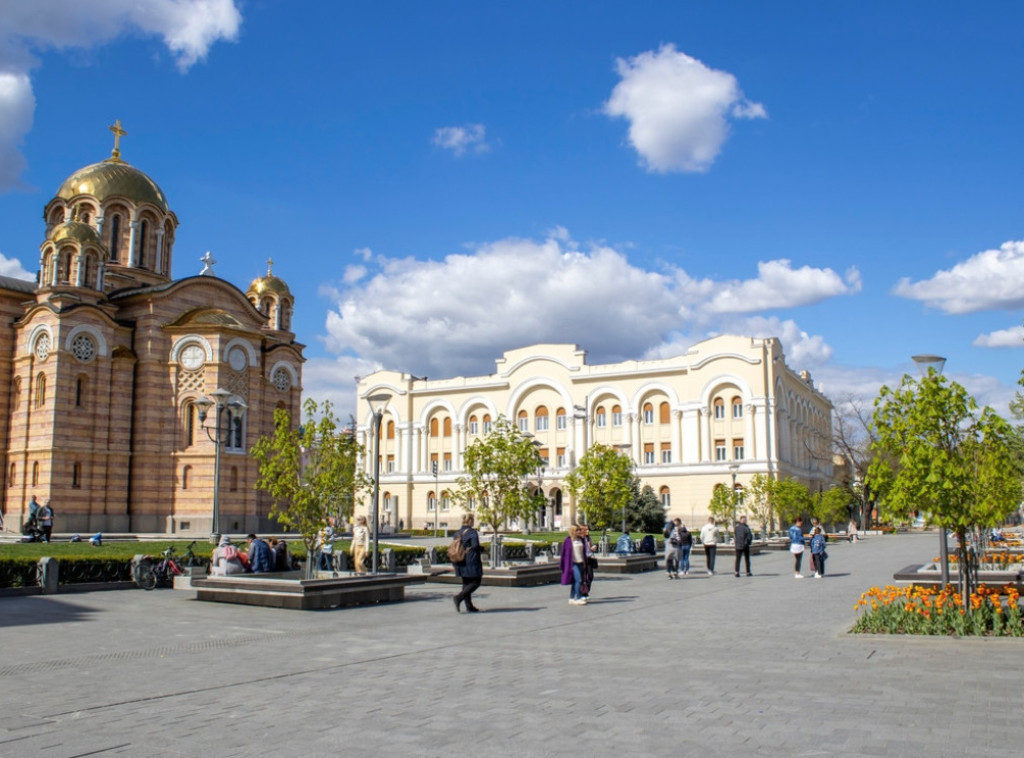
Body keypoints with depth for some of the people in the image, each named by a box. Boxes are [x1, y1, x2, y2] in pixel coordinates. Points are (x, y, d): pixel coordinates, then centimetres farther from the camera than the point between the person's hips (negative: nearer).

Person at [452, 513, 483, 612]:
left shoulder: (457, 533, 9)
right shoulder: (473, 532, -11)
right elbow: (475, 546, -21)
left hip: (461, 563, 8)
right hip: (471, 562, -7)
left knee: (466, 583, 14)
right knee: (476, 582, 1)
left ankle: (469, 606, 14)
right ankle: (459, 598, -14)